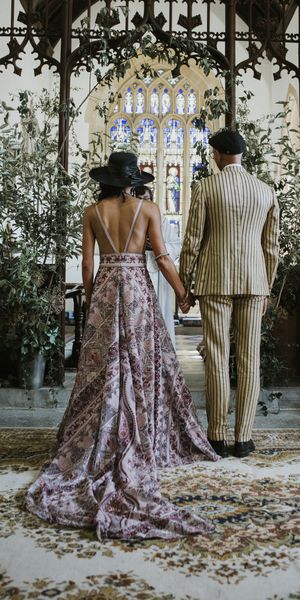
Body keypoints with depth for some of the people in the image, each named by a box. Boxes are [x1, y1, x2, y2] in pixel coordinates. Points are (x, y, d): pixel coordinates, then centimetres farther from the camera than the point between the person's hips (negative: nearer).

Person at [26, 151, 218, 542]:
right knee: (141, 364, 5)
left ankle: (99, 445, 11)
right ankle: (141, 441, 10)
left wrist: (91, 299, 15)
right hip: (138, 288, -2)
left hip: (105, 289, 2)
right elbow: (162, 258, -4)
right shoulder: (148, 209, 0)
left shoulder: (93, 212, 5)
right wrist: (182, 292, 7)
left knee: (104, 367, 6)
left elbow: (87, 263, 4)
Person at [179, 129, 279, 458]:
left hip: (215, 282, -2)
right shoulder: (266, 191, 8)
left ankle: (217, 437, 8)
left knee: (217, 360, 2)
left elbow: (192, 242, -5)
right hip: (253, 283, 3)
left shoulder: (205, 187, -3)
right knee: (249, 361, 5)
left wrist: (183, 285, 4)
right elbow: (271, 247, 8)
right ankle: (243, 438, 11)